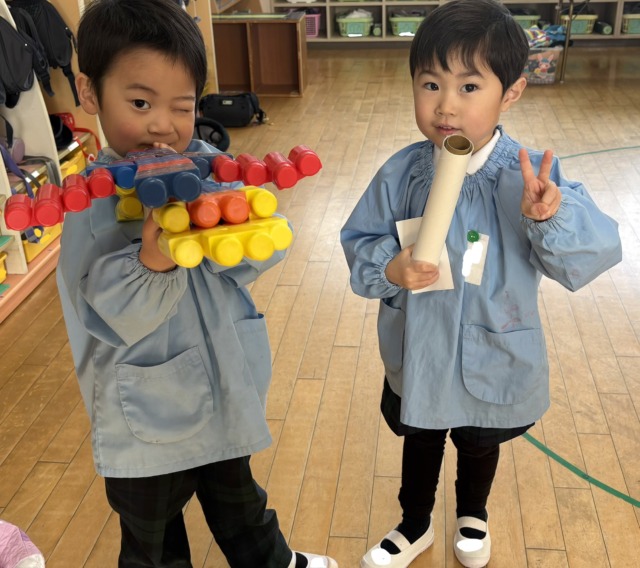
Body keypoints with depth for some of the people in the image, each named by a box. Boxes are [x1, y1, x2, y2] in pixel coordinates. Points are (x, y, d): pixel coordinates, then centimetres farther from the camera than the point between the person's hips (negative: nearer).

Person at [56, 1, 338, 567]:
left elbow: (265, 249, -17)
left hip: (225, 392, 4)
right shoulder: (91, 201, -19)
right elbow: (114, 318, -26)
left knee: (236, 497, 32)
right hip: (146, 419, -3)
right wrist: (152, 259, -44)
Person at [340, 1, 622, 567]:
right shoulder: (400, 174, -15)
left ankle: (473, 517, 61)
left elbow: (592, 256, -26)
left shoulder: (534, 177, -22)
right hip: (416, 357, 1)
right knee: (420, 443, 26)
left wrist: (551, 217, -45)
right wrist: (389, 269, -26)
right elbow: (359, 241, -6)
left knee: (480, 446, 28)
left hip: (494, 364, -1)